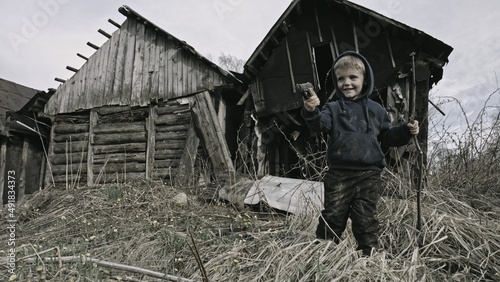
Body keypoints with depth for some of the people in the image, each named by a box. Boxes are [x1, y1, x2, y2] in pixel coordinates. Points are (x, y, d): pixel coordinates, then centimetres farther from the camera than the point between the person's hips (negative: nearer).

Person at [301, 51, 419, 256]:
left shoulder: (376, 110, 11)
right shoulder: (333, 108, 4)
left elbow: (387, 137, 19)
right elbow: (320, 124, -17)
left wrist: (406, 131, 2)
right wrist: (311, 111, -38)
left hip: (368, 175, 1)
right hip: (338, 174, -1)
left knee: (365, 218, 7)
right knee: (332, 216, 6)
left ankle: (369, 253, 22)